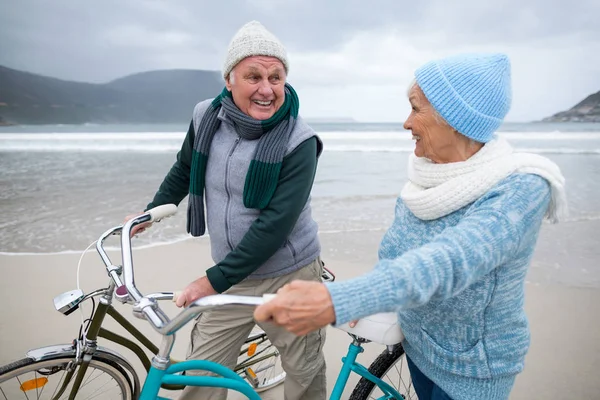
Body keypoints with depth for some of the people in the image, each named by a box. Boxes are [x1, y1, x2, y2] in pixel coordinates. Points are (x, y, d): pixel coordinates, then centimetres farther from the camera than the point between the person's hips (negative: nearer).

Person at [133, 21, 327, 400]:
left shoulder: (299, 141, -19)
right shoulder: (206, 117, -5)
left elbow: (275, 224, -24)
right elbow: (184, 170, 16)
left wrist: (213, 280, -23)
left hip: (289, 278, -3)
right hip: (231, 277, 4)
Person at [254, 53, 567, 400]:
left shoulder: (520, 190, -29)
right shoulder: (427, 174, -9)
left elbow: (450, 261, -46)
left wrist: (335, 302, -57)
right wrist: (364, 304, 0)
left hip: (471, 370, -5)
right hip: (418, 343, 5)